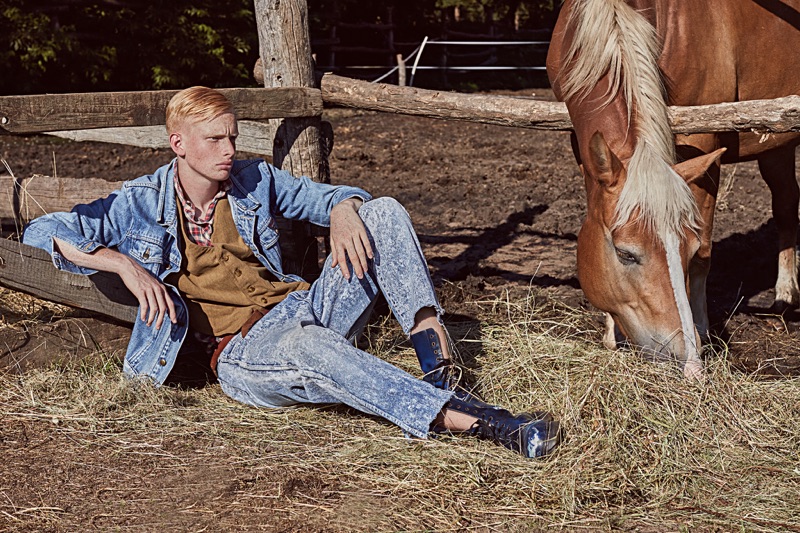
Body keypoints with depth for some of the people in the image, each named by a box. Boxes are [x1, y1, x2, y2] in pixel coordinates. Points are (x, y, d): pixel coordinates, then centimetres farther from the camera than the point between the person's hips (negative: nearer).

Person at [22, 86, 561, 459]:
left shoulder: (255, 180, 13)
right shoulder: (142, 204, 2)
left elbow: (330, 196, 17)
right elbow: (41, 232, -2)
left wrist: (343, 212, -9)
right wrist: (124, 263, -17)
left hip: (304, 307, 5)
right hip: (242, 355, -5)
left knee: (385, 213, -13)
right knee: (311, 346, -43)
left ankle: (441, 369, -27)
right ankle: (475, 419, -51)